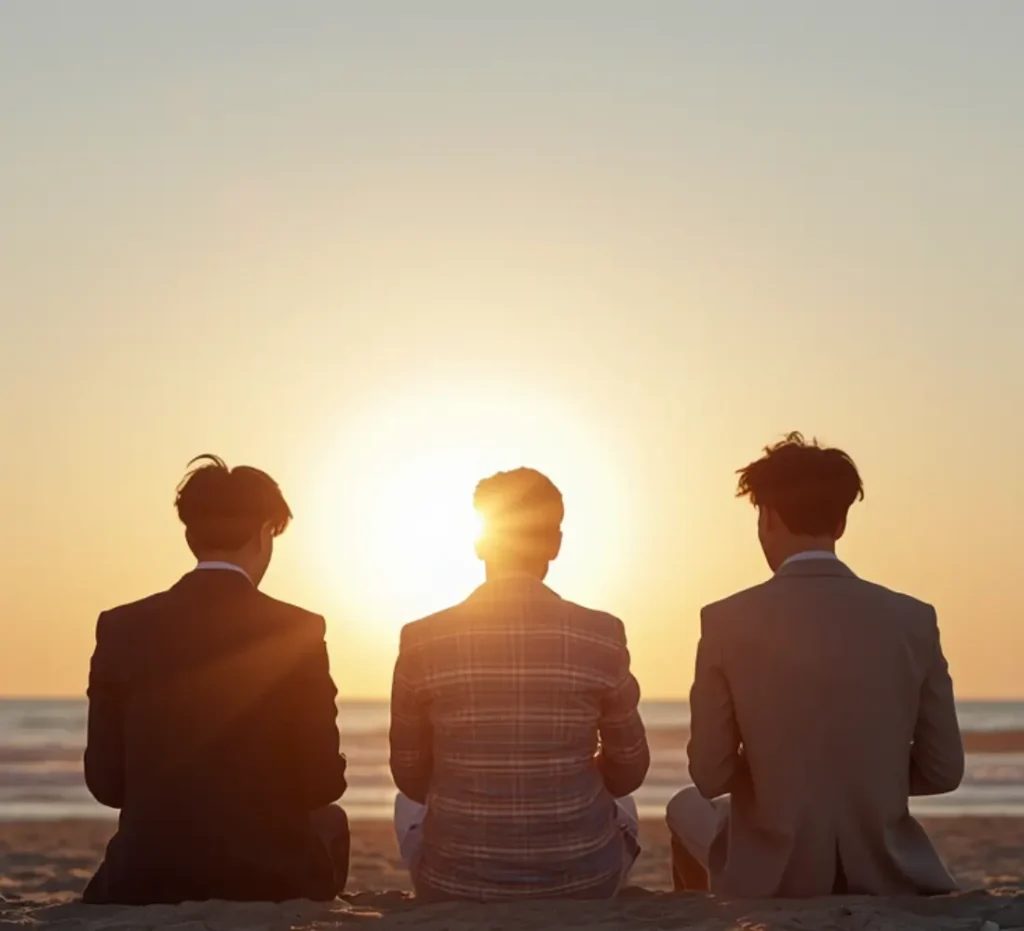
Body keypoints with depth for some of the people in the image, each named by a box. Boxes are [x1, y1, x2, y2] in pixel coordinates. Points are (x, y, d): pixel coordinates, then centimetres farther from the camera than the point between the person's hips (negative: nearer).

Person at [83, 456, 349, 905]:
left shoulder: (121, 629, -3)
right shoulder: (297, 631, -9)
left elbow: (106, 781, 2)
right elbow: (322, 782, -6)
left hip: (148, 880, 2)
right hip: (267, 877, -2)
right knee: (330, 821, 32)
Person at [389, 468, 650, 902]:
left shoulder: (421, 642, -9)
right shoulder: (602, 637, -10)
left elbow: (412, 778, 3)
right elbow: (627, 773, 2)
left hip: (455, 885, 0)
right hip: (579, 881, 0)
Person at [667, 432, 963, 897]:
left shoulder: (727, 622, -12)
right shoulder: (914, 619, -6)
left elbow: (710, 776, -8)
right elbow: (942, 770, -1)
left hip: (771, 877, -2)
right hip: (884, 874, 2)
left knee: (687, 806, 32)